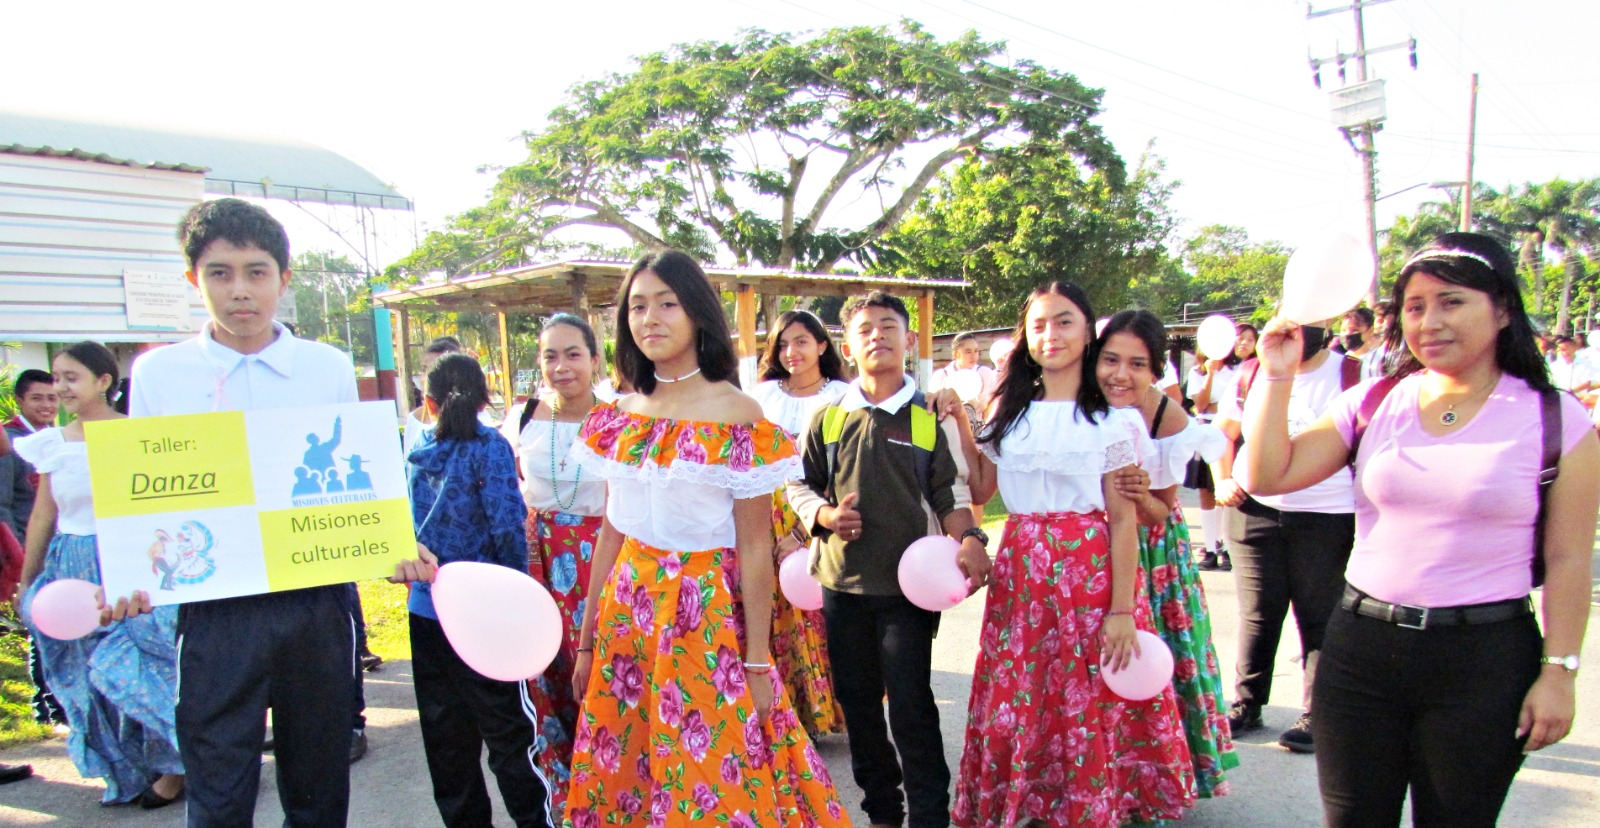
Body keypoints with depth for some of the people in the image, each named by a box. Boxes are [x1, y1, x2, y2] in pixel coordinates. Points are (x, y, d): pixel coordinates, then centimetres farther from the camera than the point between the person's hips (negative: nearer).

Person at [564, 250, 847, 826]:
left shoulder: (738, 416, -11)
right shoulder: (618, 417, 4)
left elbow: (755, 550, -10)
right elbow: (610, 532, 10)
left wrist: (758, 664, -8)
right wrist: (587, 640, 13)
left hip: (707, 616, -5)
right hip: (627, 613, 5)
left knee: (713, 776, 7)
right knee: (622, 771, 16)